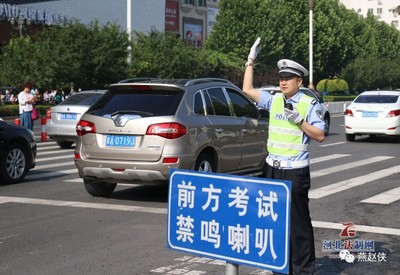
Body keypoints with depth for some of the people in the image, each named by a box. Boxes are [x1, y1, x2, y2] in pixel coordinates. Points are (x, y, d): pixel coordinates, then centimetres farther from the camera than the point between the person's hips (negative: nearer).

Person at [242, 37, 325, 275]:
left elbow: (320, 136, -8)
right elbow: (248, 90, 12)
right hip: (273, 169, 6)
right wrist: (251, 61, 11)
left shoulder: (309, 104, -5)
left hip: (296, 171, -6)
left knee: (298, 220, -3)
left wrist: (299, 120, -19)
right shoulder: (274, 100, 8)